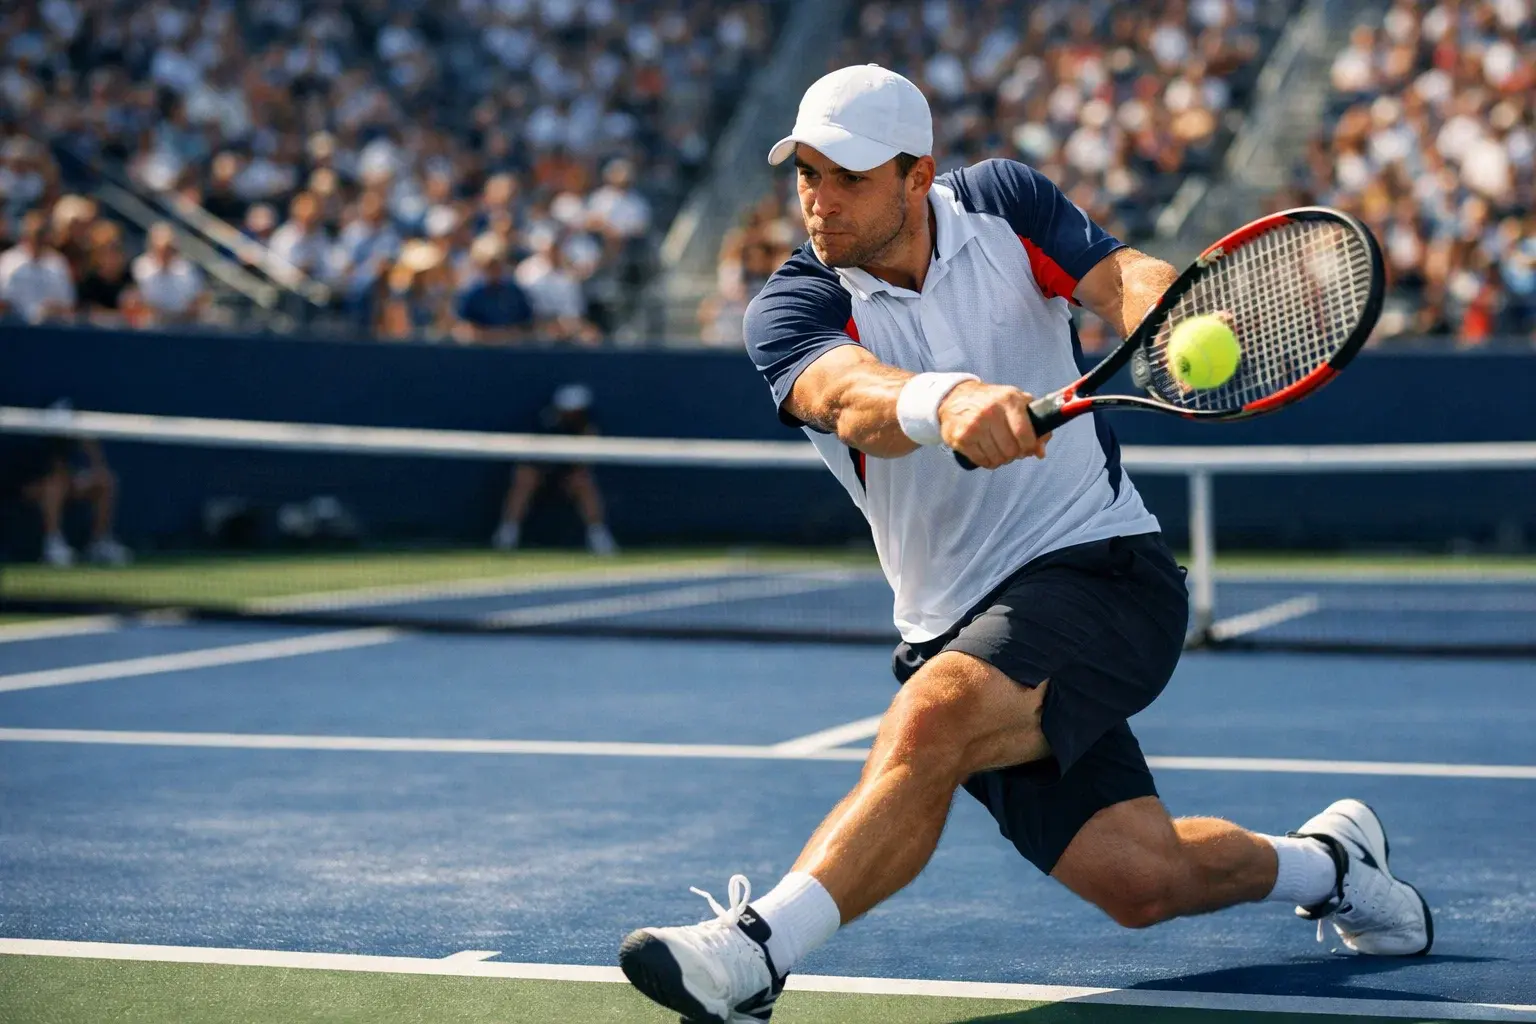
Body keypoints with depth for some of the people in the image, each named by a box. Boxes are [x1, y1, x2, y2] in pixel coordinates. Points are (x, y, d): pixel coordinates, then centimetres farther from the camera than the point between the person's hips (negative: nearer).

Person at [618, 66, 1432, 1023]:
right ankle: (1327, 857, 23)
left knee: (931, 718, -32)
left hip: (1102, 562, -2)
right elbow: (854, 399, -28)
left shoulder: (1004, 202, 0)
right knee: (1140, 878, -8)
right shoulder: (791, 311, -7)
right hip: (957, 624, 2)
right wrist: (947, 400, -51)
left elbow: (1124, 277, -14)